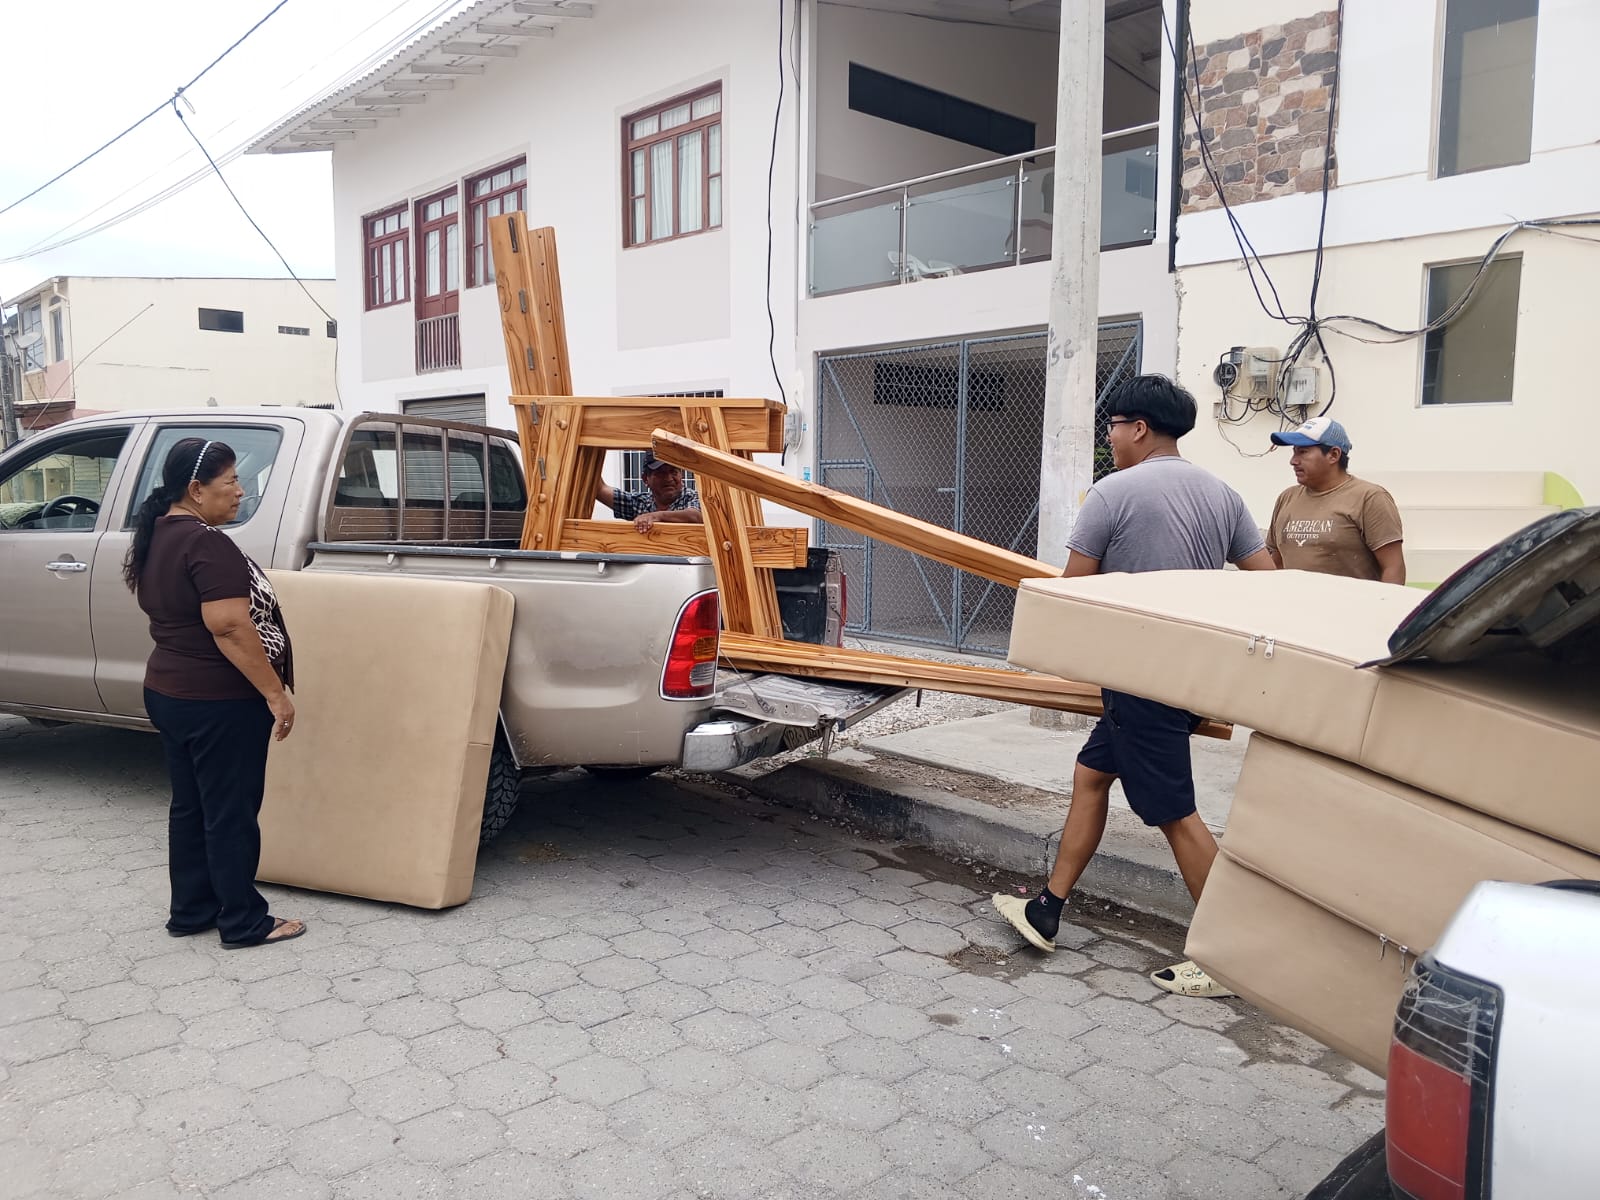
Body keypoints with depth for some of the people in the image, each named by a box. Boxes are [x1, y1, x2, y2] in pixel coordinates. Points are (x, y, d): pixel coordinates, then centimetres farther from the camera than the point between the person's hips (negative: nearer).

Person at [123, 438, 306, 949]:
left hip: (168, 692, 9)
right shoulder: (206, 544, -21)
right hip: (220, 703, -9)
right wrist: (275, 693, -22)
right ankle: (244, 923, 12)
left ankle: (189, 911, 28)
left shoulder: (155, 538, 9)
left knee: (190, 806, 17)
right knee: (231, 812, 1)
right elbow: (231, 628, -26)